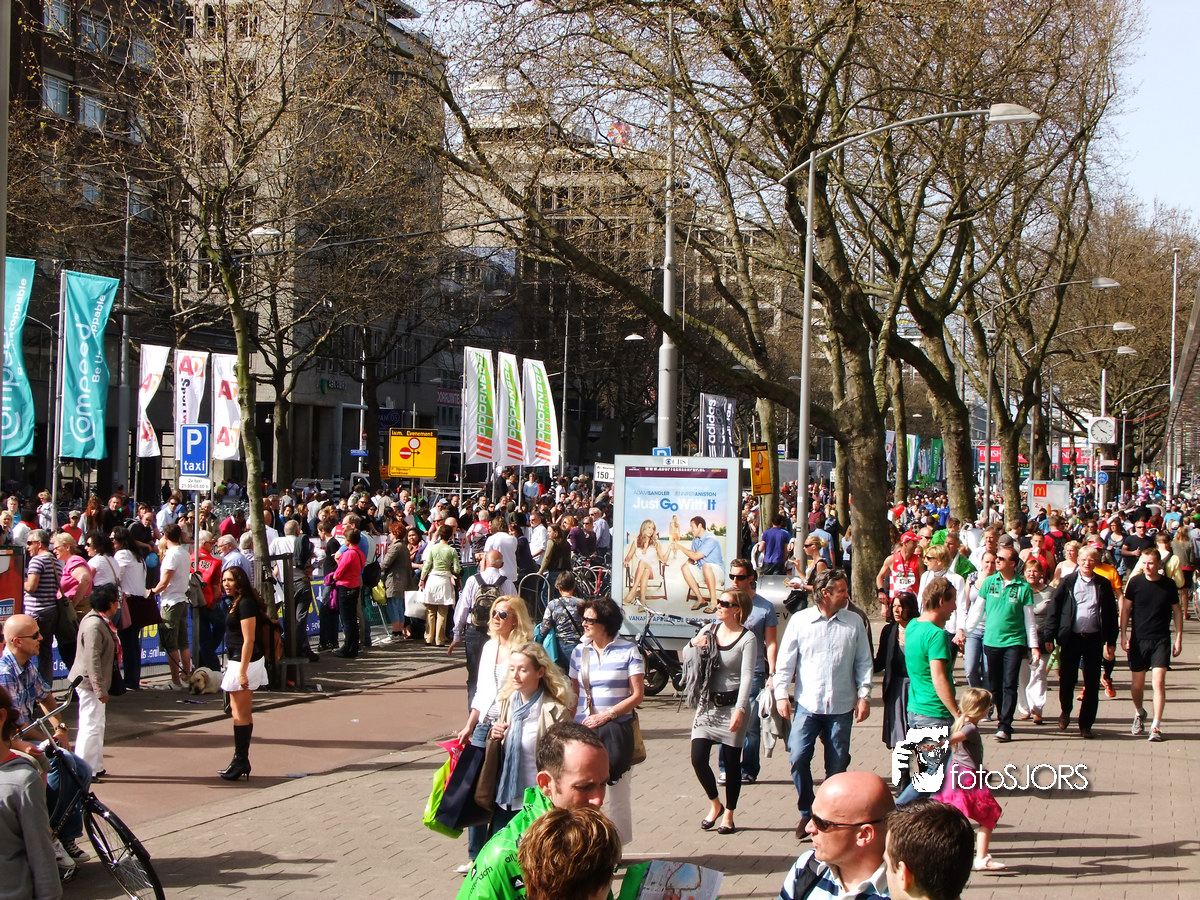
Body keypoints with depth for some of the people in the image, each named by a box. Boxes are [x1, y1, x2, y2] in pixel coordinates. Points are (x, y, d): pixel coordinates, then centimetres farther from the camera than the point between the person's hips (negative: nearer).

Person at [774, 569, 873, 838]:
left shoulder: (854, 622, 5)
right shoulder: (800, 620, 1)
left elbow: (863, 662, 9)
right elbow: (785, 661, 3)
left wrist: (864, 695, 0)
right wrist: (781, 694, -6)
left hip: (841, 707, 1)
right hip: (808, 705, -1)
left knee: (837, 766, 4)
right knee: (798, 758, -11)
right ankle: (807, 813, 8)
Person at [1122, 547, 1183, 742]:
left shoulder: (1169, 585, -2)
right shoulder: (1135, 582, -3)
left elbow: (1177, 611, 8)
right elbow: (1125, 609, 4)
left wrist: (1178, 638, 5)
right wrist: (1123, 635, -1)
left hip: (1161, 640, -1)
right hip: (1138, 639, 1)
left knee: (1158, 681, -12)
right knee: (1136, 684, 8)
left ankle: (1156, 726, -6)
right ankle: (1139, 713, 38)